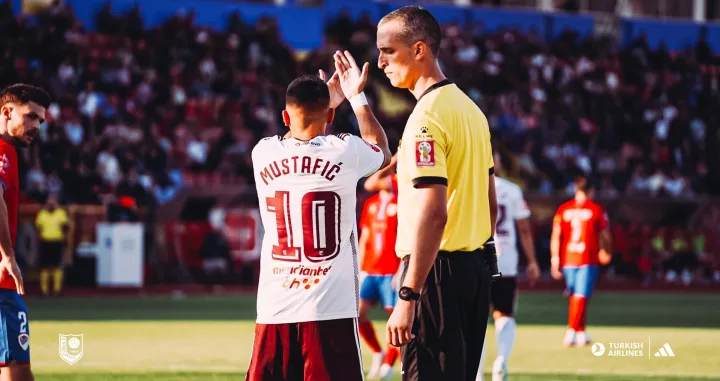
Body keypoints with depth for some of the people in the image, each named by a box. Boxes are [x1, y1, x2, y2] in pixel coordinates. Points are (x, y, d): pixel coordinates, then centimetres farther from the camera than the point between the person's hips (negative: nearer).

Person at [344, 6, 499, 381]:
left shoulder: (427, 116, -15)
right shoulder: (470, 108, 14)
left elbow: (433, 213, -23)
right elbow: (490, 203, 20)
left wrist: (407, 296, -23)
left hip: (438, 269, -10)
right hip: (477, 268, 10)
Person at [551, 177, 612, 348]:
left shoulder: (563, 209, 7)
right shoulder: (597, 210, 0)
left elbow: (555, 236, 2)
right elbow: (605, 236, 4)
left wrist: (555, 260, 4)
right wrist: (606, 252, 22)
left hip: (567, 259, 3)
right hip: (588, 260, -3)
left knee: (574, 297, 15)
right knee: (581, 297, -5)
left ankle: (580, 333, 22)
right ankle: (571, 331, -17)